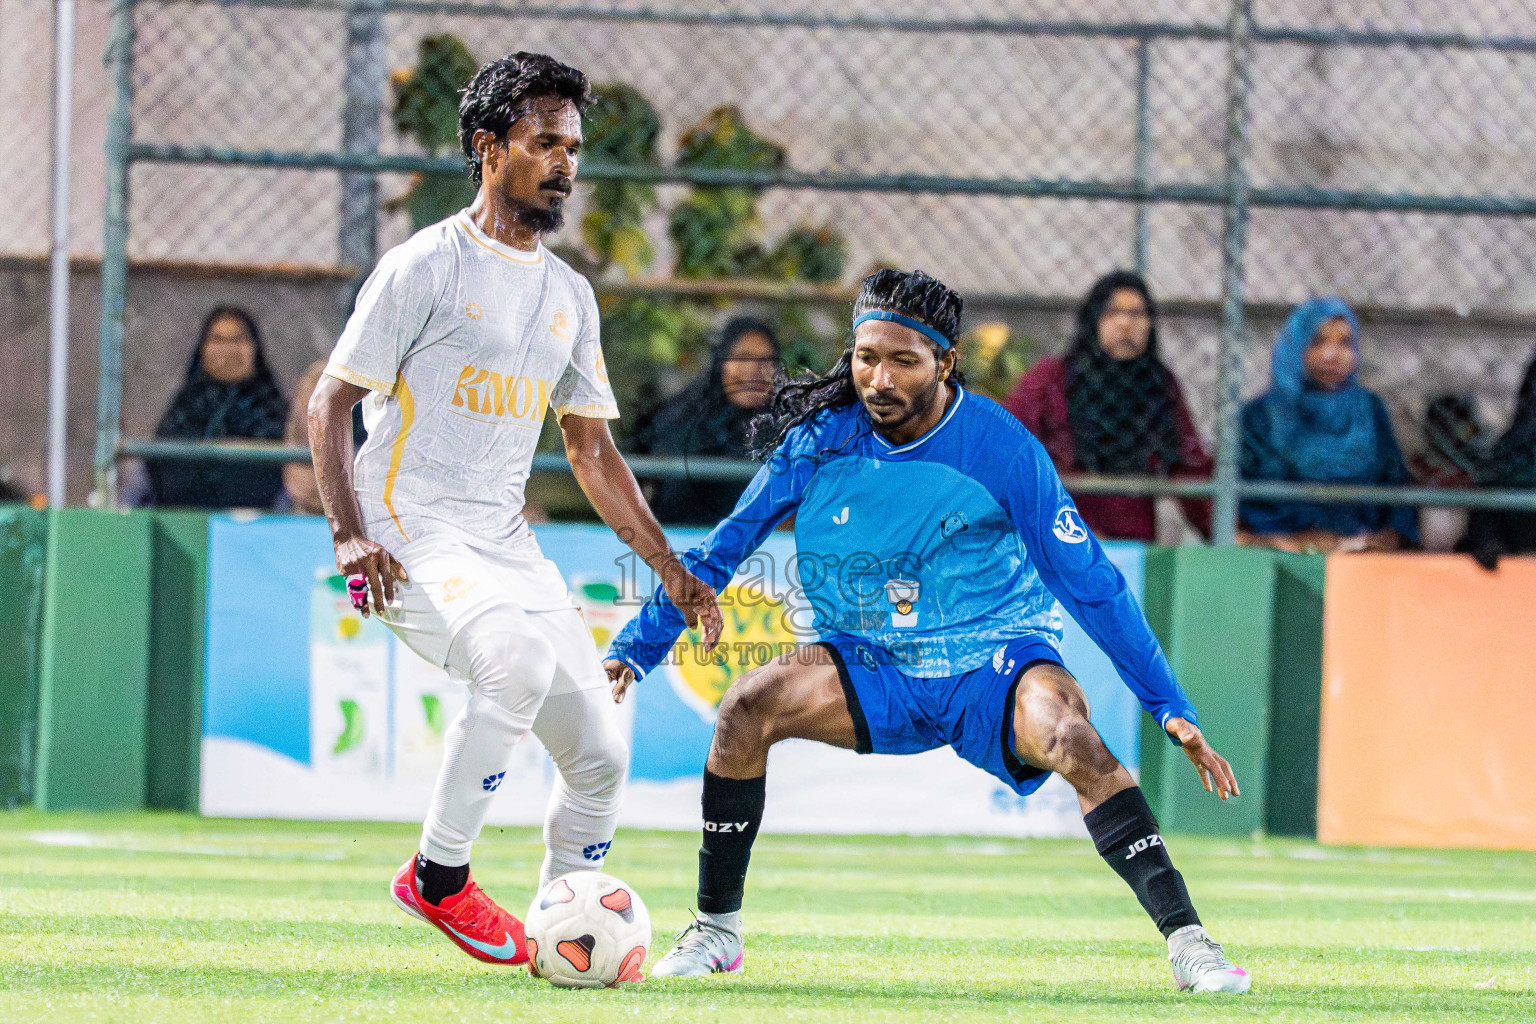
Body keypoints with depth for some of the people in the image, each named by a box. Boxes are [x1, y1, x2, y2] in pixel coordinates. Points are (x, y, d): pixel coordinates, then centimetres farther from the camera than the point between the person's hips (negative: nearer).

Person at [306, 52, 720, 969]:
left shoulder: (569, 294, 16)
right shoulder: (426, 266, -5)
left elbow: (592, 450, 23)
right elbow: (332, 404, -5)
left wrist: (672, 572, 16)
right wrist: (352, 536, -19)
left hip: (508, 540, 7)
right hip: (415, 537, -7)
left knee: (601, 755, -1)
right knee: (522, 656, -35)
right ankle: (438, 876, -21)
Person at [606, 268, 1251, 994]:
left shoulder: (999, 445, -14)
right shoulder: (820, 438, -8)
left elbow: (1087, 580, -8)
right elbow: (718, 553, 3)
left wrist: (1169, 707, -9)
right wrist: (635, 648, -4)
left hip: (997, 665, -3)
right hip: (875, 673, 3)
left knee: (1068, 735, -33)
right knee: (748, 707, -22)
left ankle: (1186, 939, -32)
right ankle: (715, 932, -6)